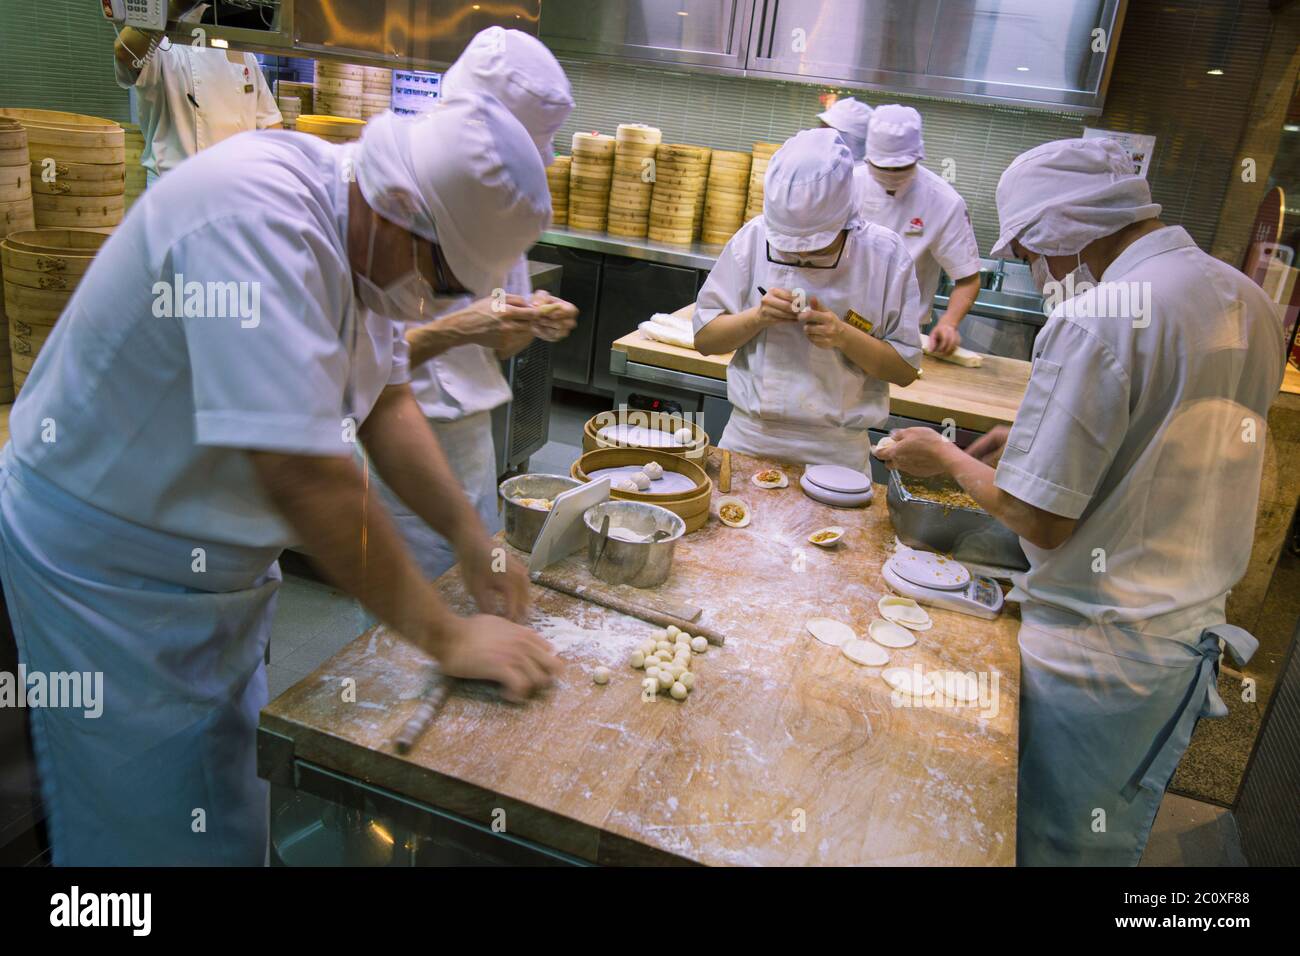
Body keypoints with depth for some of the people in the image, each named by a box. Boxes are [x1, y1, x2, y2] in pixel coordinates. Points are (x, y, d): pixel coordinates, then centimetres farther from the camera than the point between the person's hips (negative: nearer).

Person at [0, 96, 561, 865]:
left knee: (231, 800, 22)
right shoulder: (258, 222, -32)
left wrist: (472, 539, -8)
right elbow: (304, 476, -37)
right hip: (110, 563, -8)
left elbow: (387, 403, 2)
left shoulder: (365, 235, -4)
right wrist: (445, 636, -28)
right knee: (160, 826, 9)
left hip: (217, 556, 8)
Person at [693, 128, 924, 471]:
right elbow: (704, 337, 0)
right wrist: (757, 317, -17)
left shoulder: (884, 254, -7)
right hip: (747, 440, 1)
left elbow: (906, 369, -3)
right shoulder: (755, 236, -5)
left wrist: (843, 336, -19)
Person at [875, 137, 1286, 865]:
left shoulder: (1098, 319, -22)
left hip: (1098, 652, -8)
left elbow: (1040, 520, -20)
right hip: (1197, 632, 8)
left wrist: (946, 458, -4)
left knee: (1050, 844, 12)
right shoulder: (1249, 302, 4)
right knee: (1113, 839, 24)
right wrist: (1033, 442, 13)